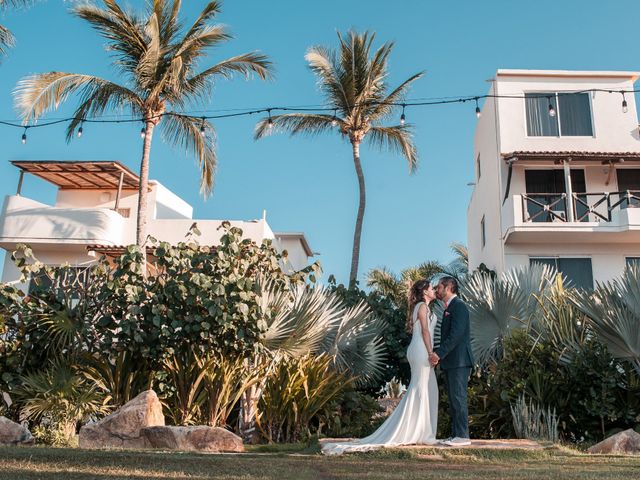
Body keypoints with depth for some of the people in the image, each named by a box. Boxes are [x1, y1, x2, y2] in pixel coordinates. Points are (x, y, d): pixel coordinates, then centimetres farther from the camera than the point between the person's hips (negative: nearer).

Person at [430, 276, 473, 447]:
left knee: (458, 398, -7)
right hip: (449, 362, 10)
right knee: (453, 399, 11)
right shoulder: (448, 308, 19)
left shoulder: (459, 306, -11)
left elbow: (456, 334, -20)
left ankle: (463, 436, -3)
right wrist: (437, 354, 10)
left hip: (459, 361, -10)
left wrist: (439, 353, -20)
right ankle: (456, 435, 16)